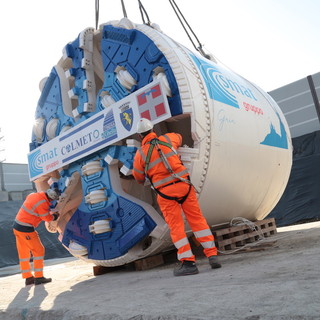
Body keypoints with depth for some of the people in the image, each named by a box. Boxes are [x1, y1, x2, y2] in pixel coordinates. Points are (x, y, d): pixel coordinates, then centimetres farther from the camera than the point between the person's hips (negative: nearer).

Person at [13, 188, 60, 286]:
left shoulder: (33, 195, 4)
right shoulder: (42, 203, -21)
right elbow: (47, 218, -9)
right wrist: (55, 215, 10)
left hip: (17, 225, 9)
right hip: (26, 229, -9)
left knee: (23, 253, 14)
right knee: (39, 250, 3)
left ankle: (28, 277, 23)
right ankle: (38, 277, 8)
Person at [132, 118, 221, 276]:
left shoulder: (140, 153, -1)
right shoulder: (167, 139, 6)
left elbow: (139, 178, 10)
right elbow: (178, 137, 32)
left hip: (165, 192, -3)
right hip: (184, 184, 3)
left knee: (176, 226, 5)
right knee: (197, 219, 10)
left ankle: (188, 262, 5)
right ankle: (212, 255, 12)